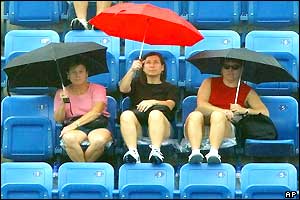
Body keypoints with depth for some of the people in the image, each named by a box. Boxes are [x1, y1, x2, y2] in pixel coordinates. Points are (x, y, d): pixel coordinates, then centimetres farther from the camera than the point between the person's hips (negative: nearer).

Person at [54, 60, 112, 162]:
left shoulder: (98, 88, 7)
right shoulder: (61, 93, 13)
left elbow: (96, 112, -7)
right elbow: (58, 119, 7)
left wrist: (74, 124, -16)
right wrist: (62, 103, -12)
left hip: (97, 124, -1)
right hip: (74, 128, 1)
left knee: (99, 140, -36)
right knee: (68, 138, -36)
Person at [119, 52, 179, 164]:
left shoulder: (170, 87, 26)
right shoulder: (137, 83, 33)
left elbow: (170, 105, 3)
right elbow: (123, 89, 9)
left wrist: (153, 102, -17)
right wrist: (132, 70, -4)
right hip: (138, 127, 1)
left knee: (156, 113, -36)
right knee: (126, 115, -32)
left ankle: (156, 151, -54)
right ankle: (132, 152, -49)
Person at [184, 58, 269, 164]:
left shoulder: (247, 91, 17)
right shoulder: (209, 83, 18)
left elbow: (265, 113, 6)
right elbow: (201, 105, 1)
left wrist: (244, 110, -11)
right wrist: (223, 111, -13)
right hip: (203, 128, 1)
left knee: (218, 115, -32)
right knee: (195, 115, -31)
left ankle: (214, 152, -51)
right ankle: (195, 151, -50)